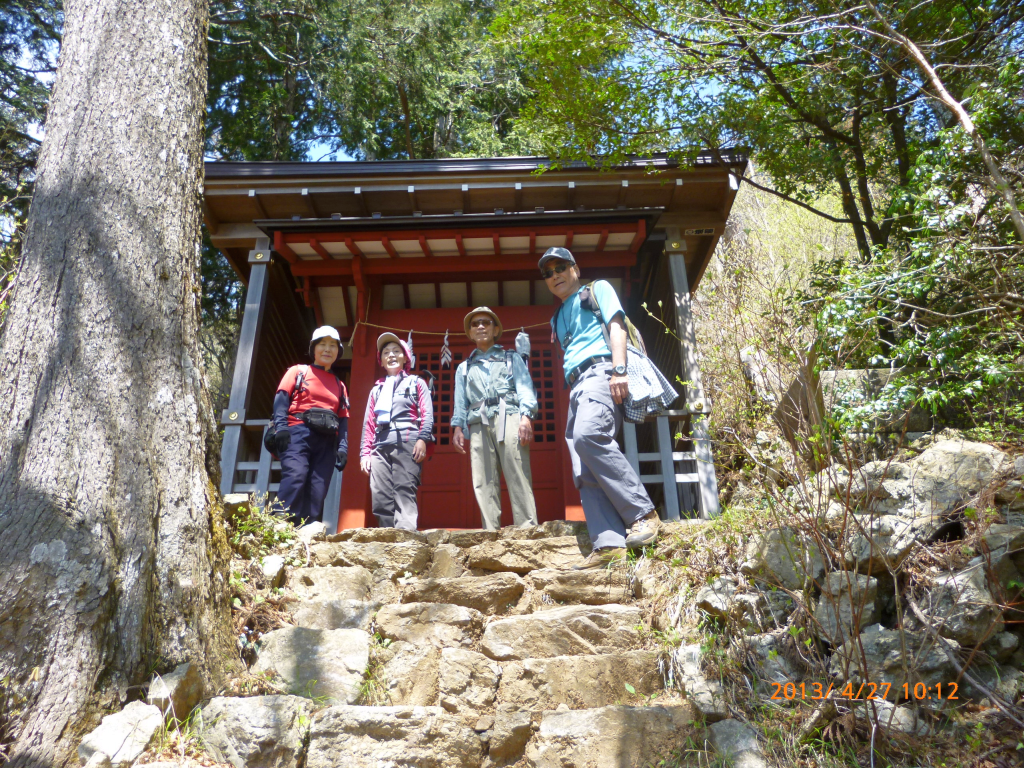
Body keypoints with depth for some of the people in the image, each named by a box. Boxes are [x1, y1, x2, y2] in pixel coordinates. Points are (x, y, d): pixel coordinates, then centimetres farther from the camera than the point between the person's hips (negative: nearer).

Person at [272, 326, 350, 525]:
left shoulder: (339, 386, 24)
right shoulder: (298, 372, 14)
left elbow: (344, 419, 18)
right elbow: (281, 398, 1)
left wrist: (343, 447, 5)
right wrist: (281, 427, -14)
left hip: (327, 441, 4)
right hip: (298, 433, -4)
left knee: (317, 490, -4)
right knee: (295, 478, -23)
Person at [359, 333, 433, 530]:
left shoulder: (415, 383, 18)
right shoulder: (376, 389, 29)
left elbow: (427, 413, 4)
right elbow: (368, 423, 22)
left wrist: (423, 439, -11)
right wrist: (365, 452, 10)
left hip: (407, 443, -4)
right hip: (381, 446, 4)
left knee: (404, 491, -15)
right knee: (380, 497, -5)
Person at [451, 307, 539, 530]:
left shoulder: (511, 357, 22)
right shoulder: (464, 368, 30)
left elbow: (525, 388, 8)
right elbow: (460, 402, 21)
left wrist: (526, 417, -10)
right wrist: (458, 427, 3)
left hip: (508, 418, -3)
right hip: (478, 424, 3)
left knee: (518, 478, -14)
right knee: (484, 483, -7)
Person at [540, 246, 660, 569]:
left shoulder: (597, 289, 16)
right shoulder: (558, 318, 33)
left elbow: (616, 325, 1)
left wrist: (619, 370, -15)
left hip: (599, 371, -7)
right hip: (575, 386, 7)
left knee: (588, 435, -34)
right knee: (584, 473, -9)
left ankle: (642, 513, -28)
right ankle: (608, 545, -17)